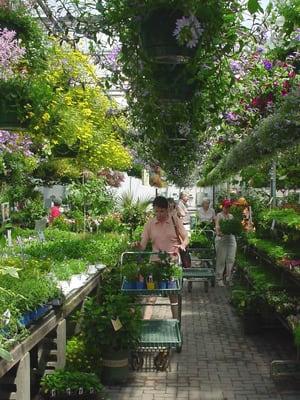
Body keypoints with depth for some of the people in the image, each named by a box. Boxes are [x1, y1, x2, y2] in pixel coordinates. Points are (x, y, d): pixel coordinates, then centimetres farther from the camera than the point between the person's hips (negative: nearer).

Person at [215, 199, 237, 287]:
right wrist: (218, 233, -30)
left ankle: (228, 278, 13)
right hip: (222, 239, -5)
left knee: (231, 259, 3)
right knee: (221, 260, -2)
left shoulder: (231, 216, 17)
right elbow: (217, 227, -10)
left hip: (231, 238, 5)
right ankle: (219, 279, 7)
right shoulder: (219, 215, 0)